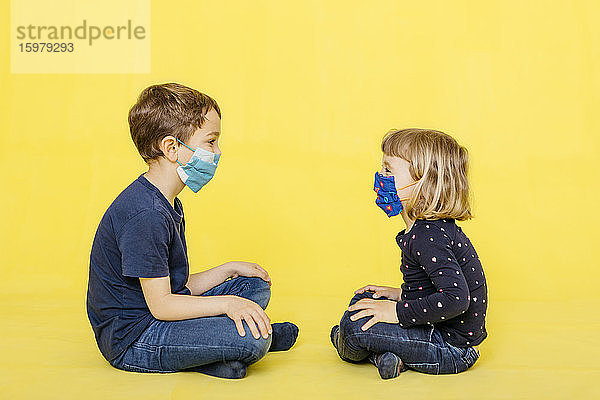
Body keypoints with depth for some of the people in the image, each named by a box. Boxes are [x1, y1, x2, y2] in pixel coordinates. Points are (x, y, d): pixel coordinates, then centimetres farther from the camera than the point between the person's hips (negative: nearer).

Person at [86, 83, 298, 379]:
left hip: (158, 315, 10)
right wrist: (226, 303, -25)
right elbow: (161, 304, -24)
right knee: (252, 339, -26)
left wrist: (230, 269, 7)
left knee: (256, 286, 14)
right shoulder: (145, 215, -24)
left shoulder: (168, 204, 10)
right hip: (130, 340, -10)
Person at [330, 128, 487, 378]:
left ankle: (346, 345, 12)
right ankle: (385, 354, -2)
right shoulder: (430, 227, 6)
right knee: (363, 300, 18)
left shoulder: (427, 237, -26)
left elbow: (456, 298, -35)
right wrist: (402, 295, 12)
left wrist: (398, 312, -26)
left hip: (452, 351, -10)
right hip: (440, 332, 11)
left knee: (354, 324, -20)